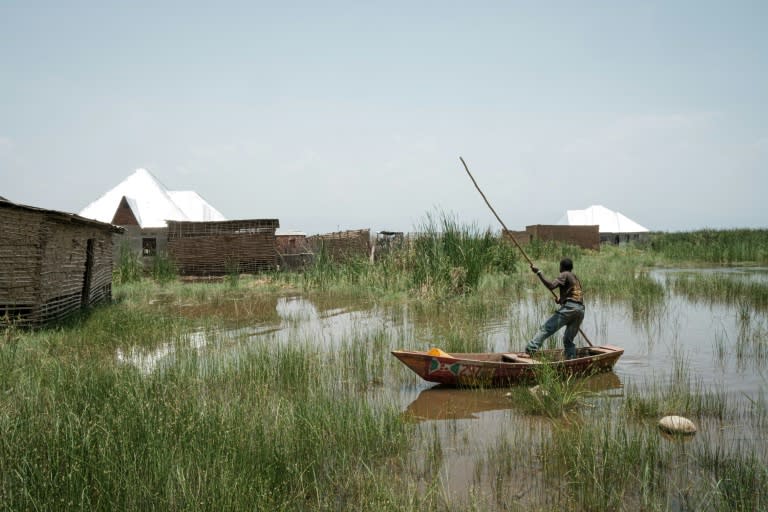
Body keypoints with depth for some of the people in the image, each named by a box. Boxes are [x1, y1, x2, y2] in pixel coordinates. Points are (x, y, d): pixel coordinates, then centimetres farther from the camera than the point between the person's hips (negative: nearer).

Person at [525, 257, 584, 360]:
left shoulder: (564, 275, 5)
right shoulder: (576, 278, 30)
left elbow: (551, 286, -12)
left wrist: (538, 273, -10)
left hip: (569, 308, -8)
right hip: (580, 310, 8)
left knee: (546, 328, -15)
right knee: (568, 340, 16)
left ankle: (530, 350, -29)